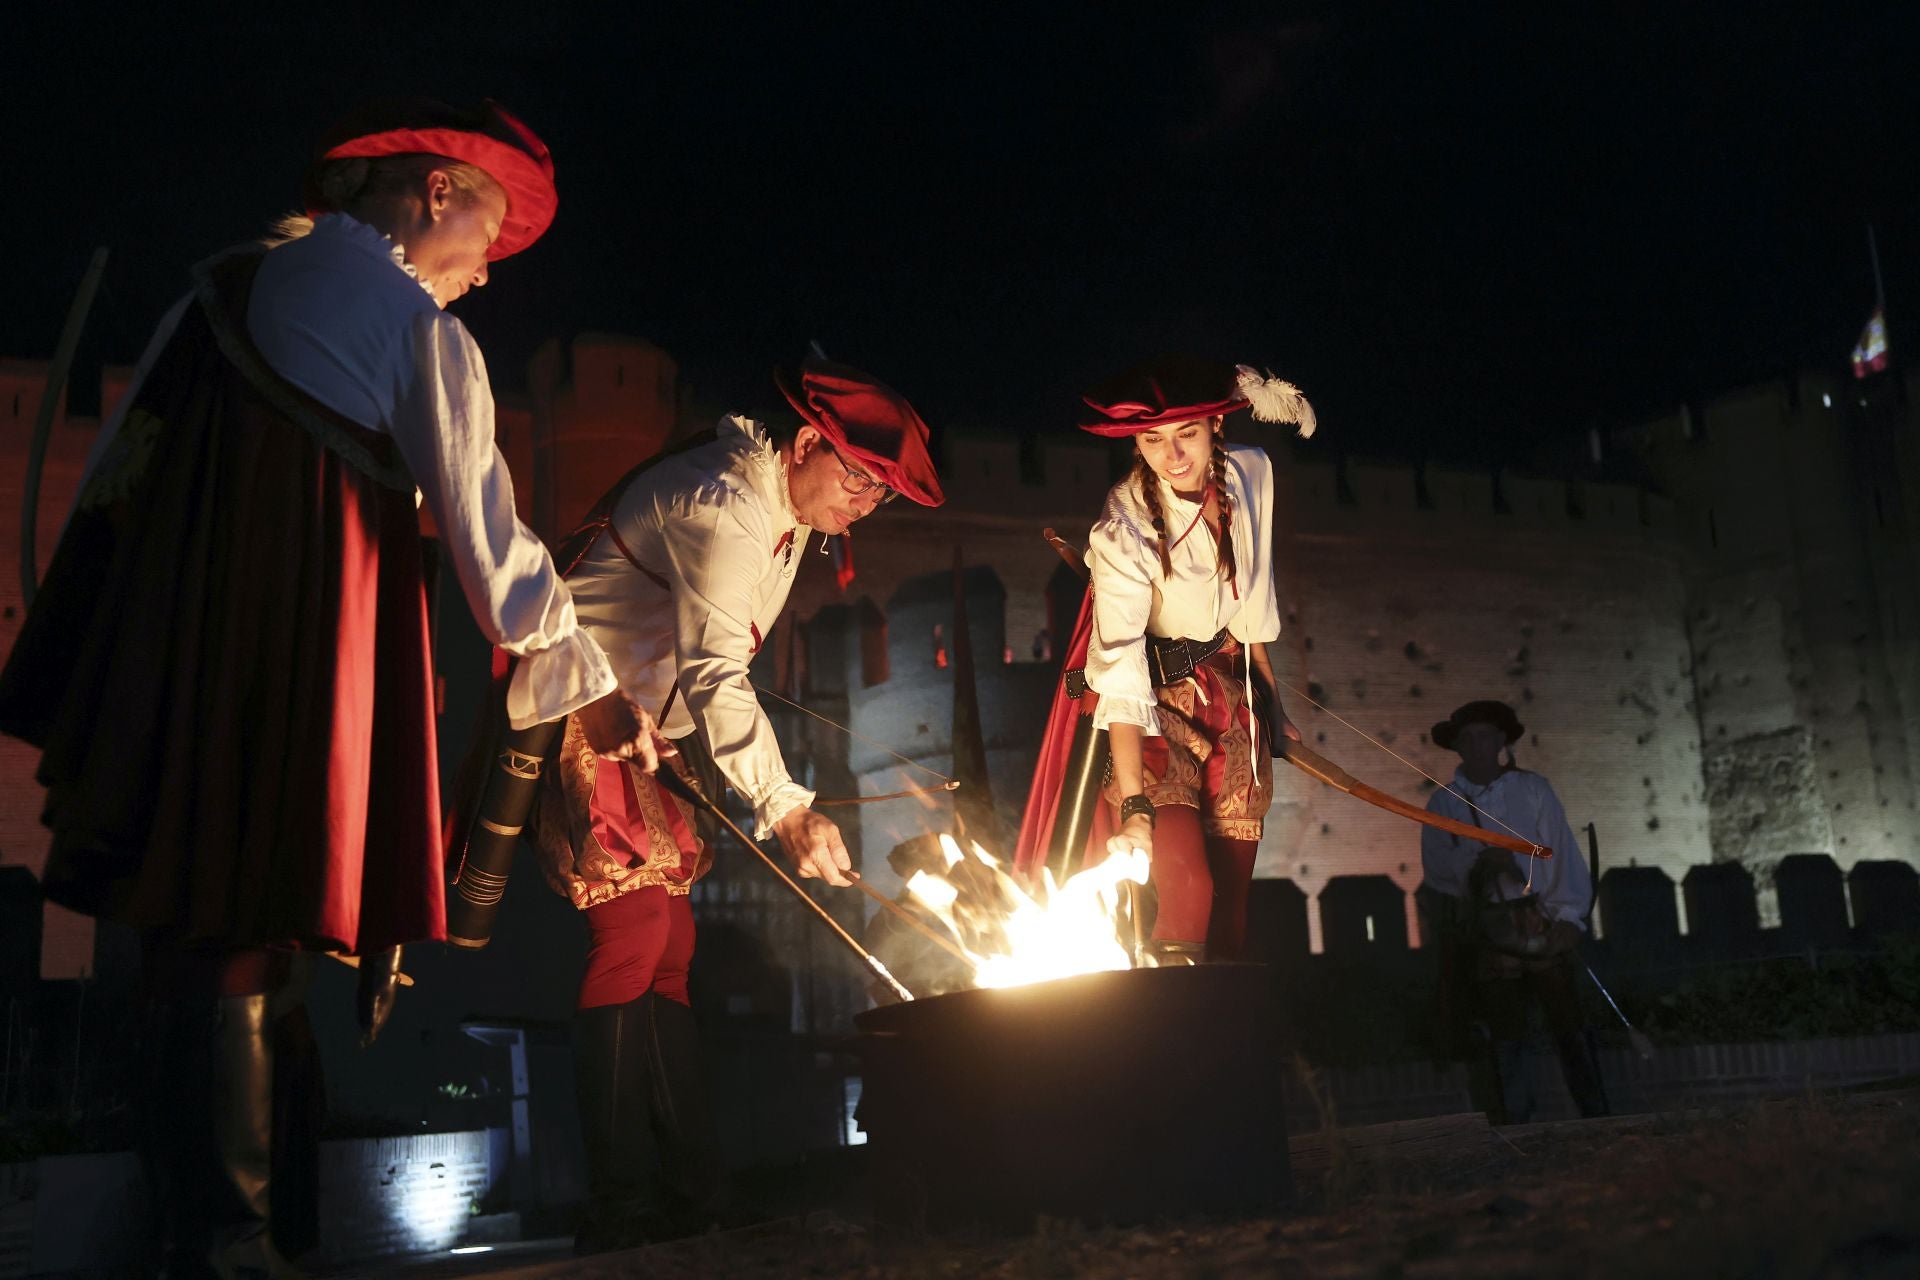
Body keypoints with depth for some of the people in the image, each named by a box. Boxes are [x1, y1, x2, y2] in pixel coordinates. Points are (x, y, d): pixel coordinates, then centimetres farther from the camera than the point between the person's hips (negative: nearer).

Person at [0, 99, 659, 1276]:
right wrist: (593, 682, 5)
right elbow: (490, 540, -4)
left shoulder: (225, 286, 14)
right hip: (308, 642, -6)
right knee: (249, 929, 0)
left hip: (163, 640, 6)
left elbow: (116, 471, 14)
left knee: (192, 918, 10)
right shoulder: (423, 332, -4)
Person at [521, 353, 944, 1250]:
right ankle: (622, 1210, -13)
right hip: (581, 716, -10)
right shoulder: (724, 505, -22)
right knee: (633, 934, -17)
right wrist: (785, 809, -39)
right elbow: (715, 672, -32)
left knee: (668, 948, 5)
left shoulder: (789, 511, 10)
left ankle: (690, 1196, 9)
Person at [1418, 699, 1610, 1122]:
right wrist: (1478, 864, -8)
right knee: (1503, 1037, 3)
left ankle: (1597, 1118, 11)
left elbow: (1563, 855, -1)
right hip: (1487, 933, 1)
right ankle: (1515, 1130, 9)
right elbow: (1436, 873, 8)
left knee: (1569, 1023, 2)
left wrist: (1569, 918, -7)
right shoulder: (1443, 803, 5)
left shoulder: (1533, 789, 2)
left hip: (1541, 923, -1)